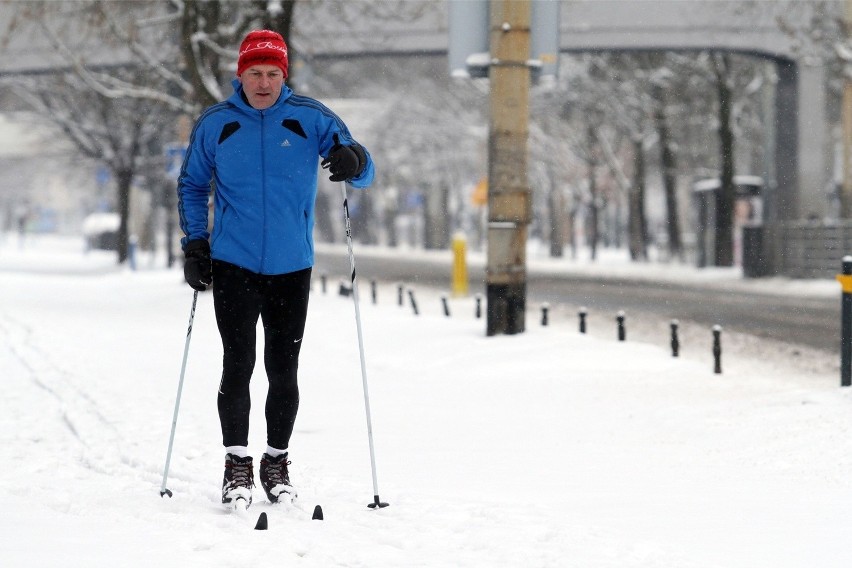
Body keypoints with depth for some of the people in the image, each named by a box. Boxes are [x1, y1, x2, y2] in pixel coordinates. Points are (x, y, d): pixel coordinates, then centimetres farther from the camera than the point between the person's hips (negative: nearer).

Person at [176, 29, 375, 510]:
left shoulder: (311, 118, -1)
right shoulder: (214, 124, 3)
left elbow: (364, 173, -3)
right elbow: (192, 185, 15)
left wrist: (354, 162, -27)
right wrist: (195, 243, 4)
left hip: (292, 268, 1)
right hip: (233, 265, -1)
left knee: (284, 371, 6)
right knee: (238, 366, -8)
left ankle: (278, 462, 18)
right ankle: (237, 464, 0)